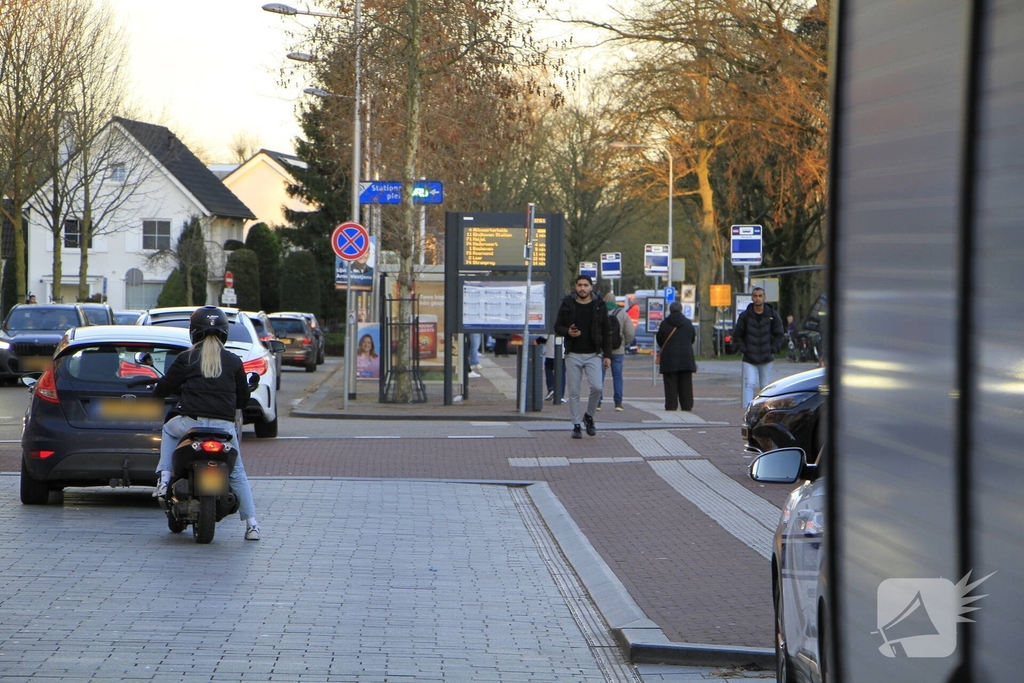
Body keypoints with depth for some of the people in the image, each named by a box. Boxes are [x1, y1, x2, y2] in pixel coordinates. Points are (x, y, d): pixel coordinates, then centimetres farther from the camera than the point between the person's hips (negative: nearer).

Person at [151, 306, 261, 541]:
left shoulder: (186, 358, 3)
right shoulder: (233, 361, 9)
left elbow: (163, 388, 9)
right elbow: (243, 398, 15)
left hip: (192, 423, -1)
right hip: (225, 426, 1)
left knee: (169, 430, 33)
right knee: (237, 473, 17)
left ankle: (164, 478, 16)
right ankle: (251, 524, 7)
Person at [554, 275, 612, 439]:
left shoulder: (598, 307, 4)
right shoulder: (567, 305, 4)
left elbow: (606, 332, 6)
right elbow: (557, 327, 9)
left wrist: (607, 355, -1)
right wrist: (568, 332, -14)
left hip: (593, 355, 0)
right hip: (573, 355, 1)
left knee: (596, 387, -15)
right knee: (574, 392, 1)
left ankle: (589, 416, 9)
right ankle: (576, 425, 10)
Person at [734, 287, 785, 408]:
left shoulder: (772, 315, 1)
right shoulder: (745, 316, -1)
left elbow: (780, 335, 6)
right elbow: (737, 335, 6)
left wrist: (773, 350, -3)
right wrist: (743, 349, -5)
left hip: (766, 359, 2)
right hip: (749, 359, -1)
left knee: (765, 387, 8)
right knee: (749, 384, -14)